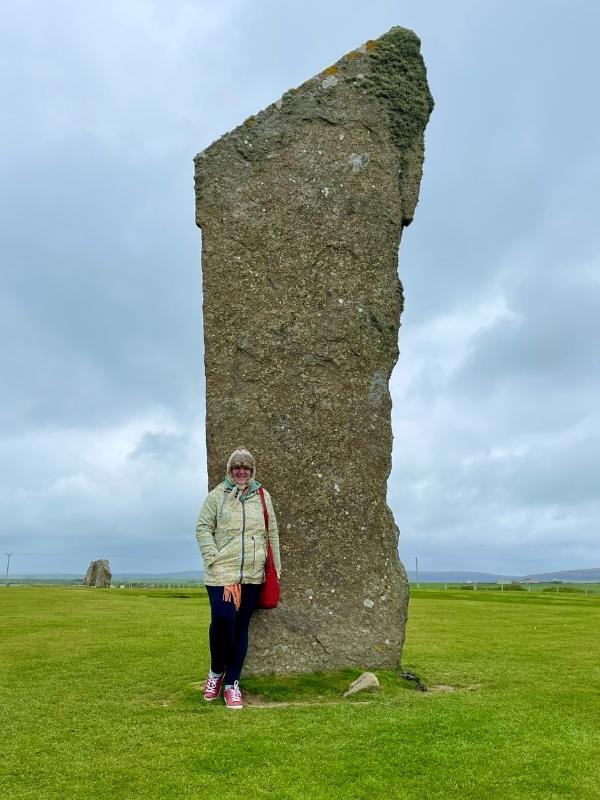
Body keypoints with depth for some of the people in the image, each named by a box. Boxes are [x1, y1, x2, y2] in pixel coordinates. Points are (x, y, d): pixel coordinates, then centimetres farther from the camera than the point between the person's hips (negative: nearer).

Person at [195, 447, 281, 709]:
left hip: (252, 575, 3)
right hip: (221, 573, -3)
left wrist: (276, 566, 12)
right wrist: (213, 558, -10)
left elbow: (272, 533, 12)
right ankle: (216, 672, 17)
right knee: (222, 620, -11)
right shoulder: (217, 495, 1)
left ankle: (231, 683, 19)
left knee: (241, 627, 7)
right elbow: (203, 528, 0)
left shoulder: (263, 496, 8)